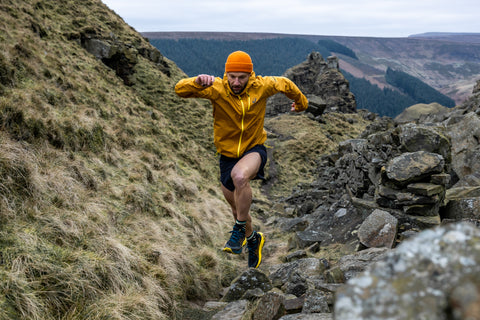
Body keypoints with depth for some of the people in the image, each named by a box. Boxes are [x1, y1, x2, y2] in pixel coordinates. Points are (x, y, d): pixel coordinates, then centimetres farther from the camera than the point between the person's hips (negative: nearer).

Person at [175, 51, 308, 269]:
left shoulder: (261, 86, -15)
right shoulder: (216, 89, -18)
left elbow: (285, 84, 6)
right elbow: (180, 90, -26)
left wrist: (301, 102, 24)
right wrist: (198, 82, -47)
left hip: (254, 149, -2)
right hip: (227, 153, 3)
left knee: (240, 176, -37)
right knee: (237, 206, 16)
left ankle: (239, 229, -15)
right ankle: (253, 238, 45)